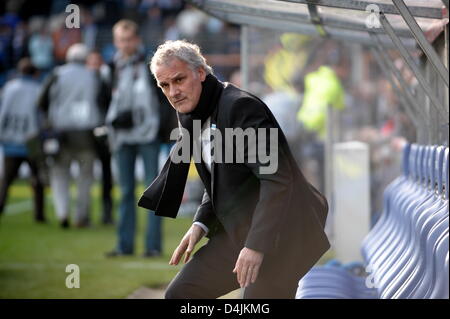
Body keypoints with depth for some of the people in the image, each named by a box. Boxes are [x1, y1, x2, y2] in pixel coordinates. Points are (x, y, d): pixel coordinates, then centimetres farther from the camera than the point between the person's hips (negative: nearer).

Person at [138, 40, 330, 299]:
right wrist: (201, 225, 3)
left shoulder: (240, 106, -19)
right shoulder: (192, 119, 9)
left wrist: (257, 245, -29)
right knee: (180, 294, 6)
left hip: (276, 235, -9)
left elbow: (277, 179, -25)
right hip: (237, 232, 9)